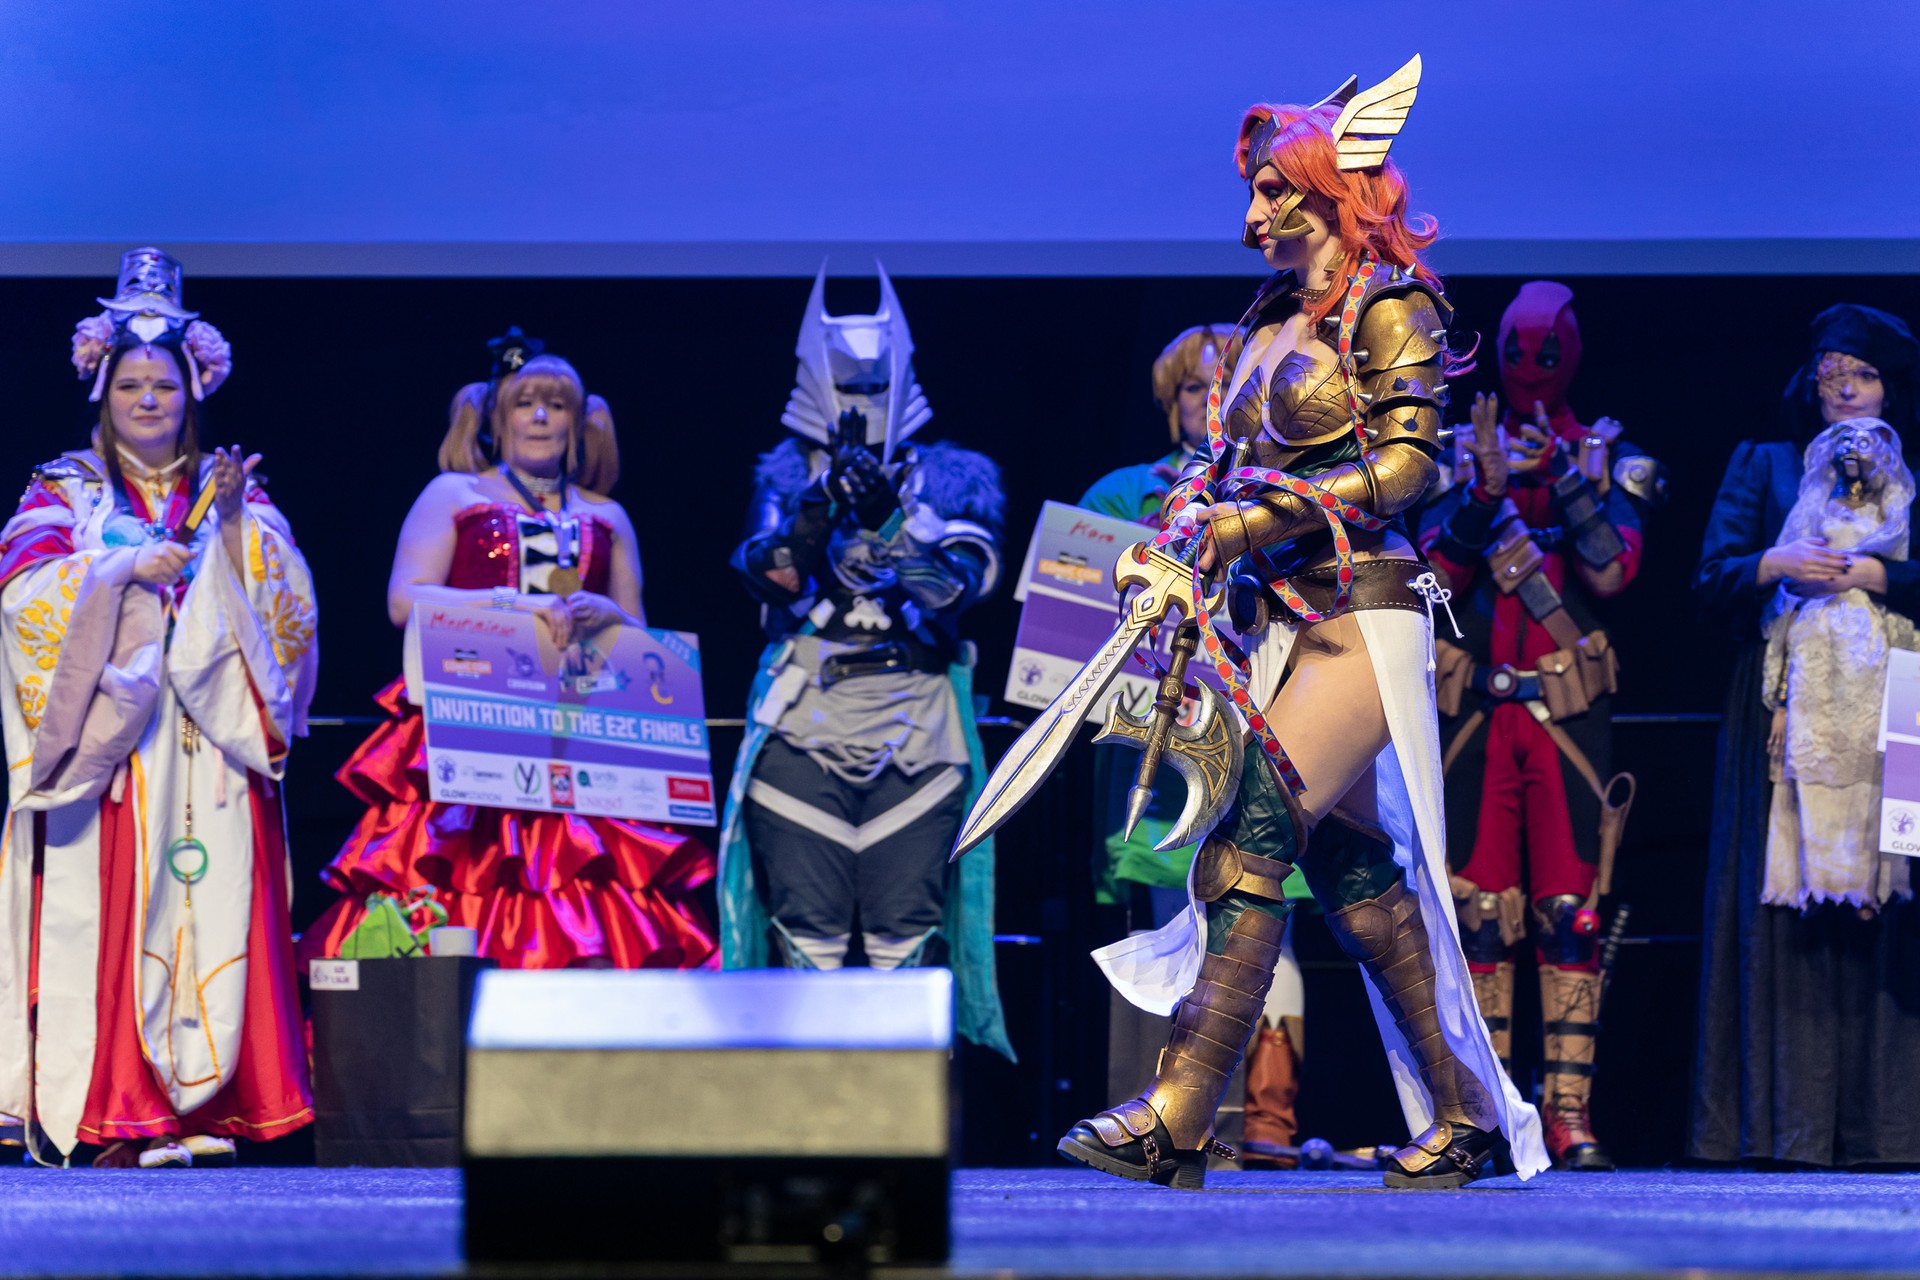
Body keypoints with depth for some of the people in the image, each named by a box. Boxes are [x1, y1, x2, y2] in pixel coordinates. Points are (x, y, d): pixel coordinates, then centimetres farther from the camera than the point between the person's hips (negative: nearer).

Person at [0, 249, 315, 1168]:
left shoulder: (232, 494, 16)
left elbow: (286, 608, 5)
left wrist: (236, 526, -7)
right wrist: (129, 570, -13)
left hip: (211, 743, 2)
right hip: (103, 736, -2)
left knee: (216, 909, -7)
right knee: (103, 909, -10)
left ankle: (204, 1107, -8)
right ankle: (103, 1113, -11)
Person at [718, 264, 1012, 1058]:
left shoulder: (946, 477, 11)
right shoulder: (787, 472, 13)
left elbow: (966, 579, -6)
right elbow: (771, 575, -6)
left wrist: (887, 516, -20)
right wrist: (828, 496, -21)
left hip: (915, 739, 0)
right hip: (803, 737, 0)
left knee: (905, 937, -3)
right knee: (809, 933, -2)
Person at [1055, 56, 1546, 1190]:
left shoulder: (1388, 308, -5)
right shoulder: (1278, 321, 18)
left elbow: (1403, 464, -13)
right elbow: (1240, 467, 21)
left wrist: (1255, 521, -15)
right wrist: (1188, 542, 3)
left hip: (1363, 612, -8)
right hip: (1288, 619, 8)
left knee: (1256, 827, -19)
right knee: (1355, 871, 6)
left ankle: (1178, 1120, -23)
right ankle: (1466, 1117, 13)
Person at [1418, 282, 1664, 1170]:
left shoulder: (1608, 457, 9)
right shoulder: (1459, 452, 11)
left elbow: (1612, 571, -6)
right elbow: (1436, 572, -1)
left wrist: (1565, 477, -14)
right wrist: (1486, 485, -14)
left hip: (1569, 711, -1)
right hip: (1475, 709, 1)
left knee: (1570, 911, -5)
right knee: (1477, 913, -1)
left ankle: (1570, 1116, -5)